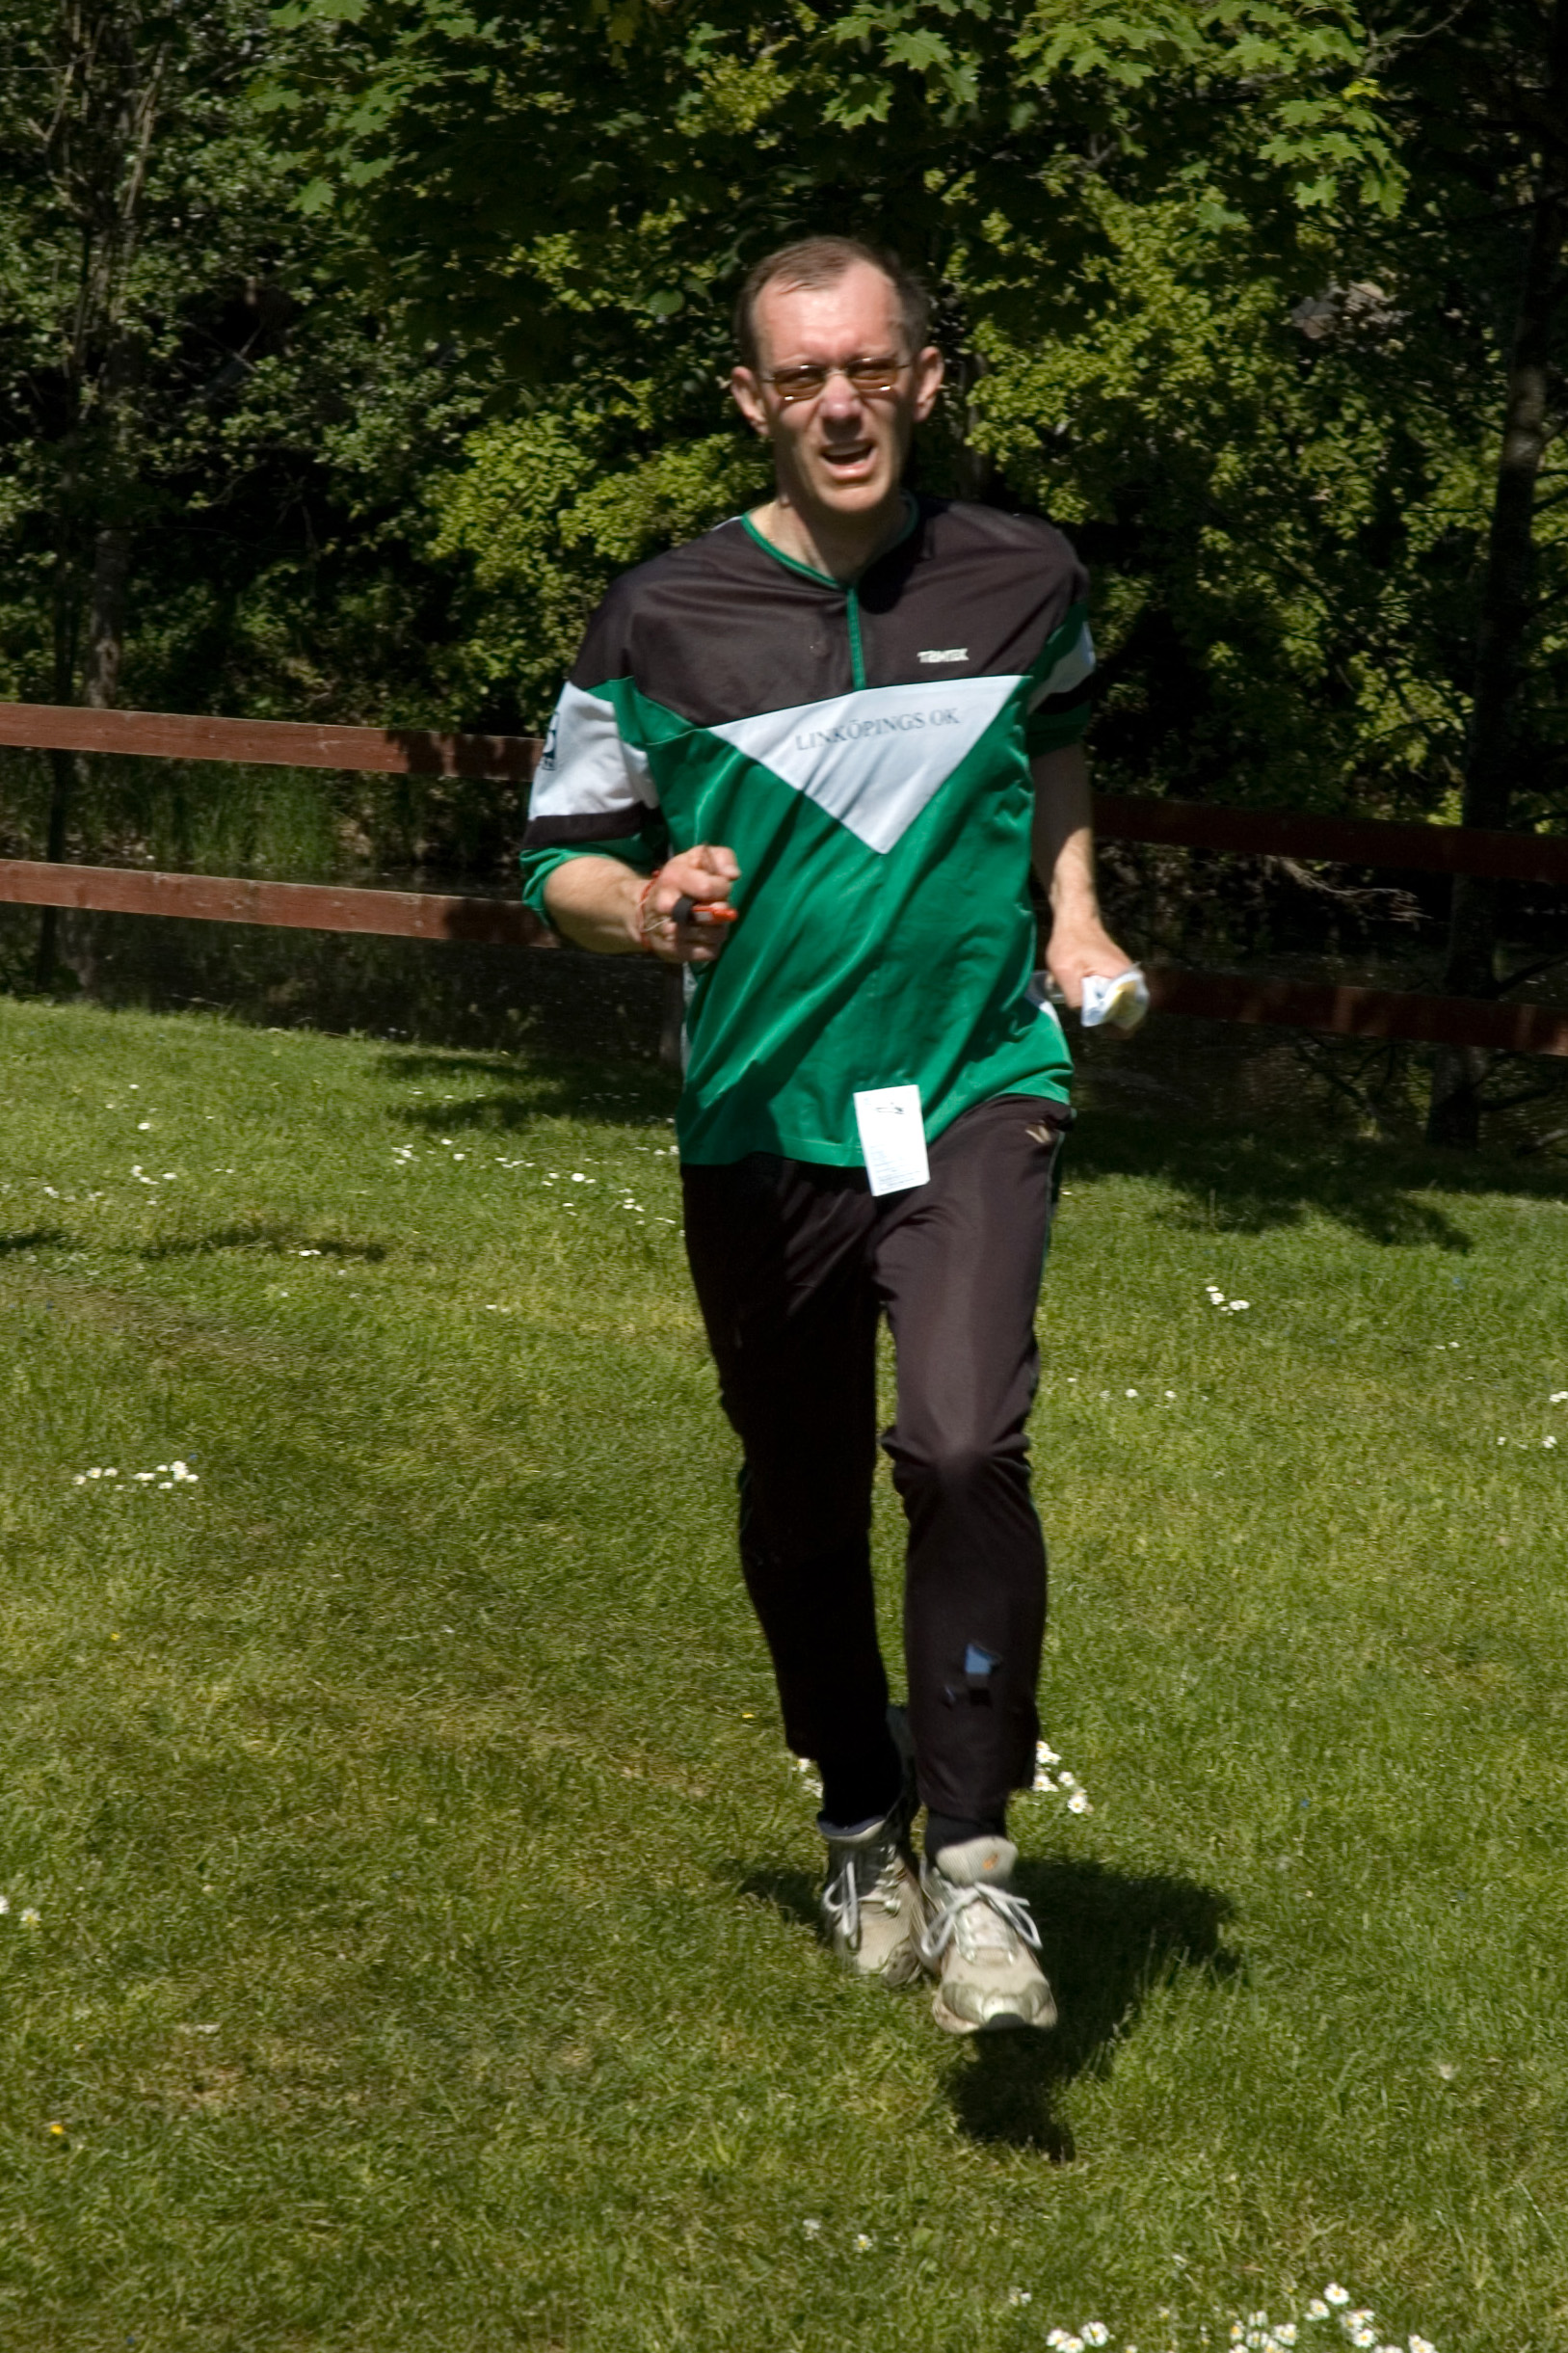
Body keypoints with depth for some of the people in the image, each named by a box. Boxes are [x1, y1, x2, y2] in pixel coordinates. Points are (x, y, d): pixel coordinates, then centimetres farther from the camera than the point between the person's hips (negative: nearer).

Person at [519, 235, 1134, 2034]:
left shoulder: (1023, 581, 1)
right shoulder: (664, 619, -4)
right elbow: (559, 861, 5)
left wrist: (1073, 919, 9)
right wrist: (648, 907, -18)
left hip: (974, 1091, -1)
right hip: (762, 1123, 1)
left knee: (962, 1444, -24)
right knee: (802, 1511, 13)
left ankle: (973, 1866, -12)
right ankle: (862, 1836, 37)